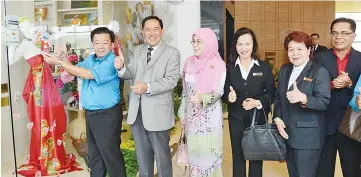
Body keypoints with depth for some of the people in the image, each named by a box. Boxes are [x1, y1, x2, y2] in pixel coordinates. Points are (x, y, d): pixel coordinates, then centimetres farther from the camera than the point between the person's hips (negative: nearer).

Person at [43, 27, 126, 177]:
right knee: (94, 155, 20)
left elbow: (88, 75, -24)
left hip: (107, 116, -8)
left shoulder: (113, 62, -19)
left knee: (111, 156, 4)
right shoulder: (90, 59, 9)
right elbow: (74, 70, 14)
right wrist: (64, 59, -8)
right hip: (90, 114, 8)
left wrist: (59, 62, -19)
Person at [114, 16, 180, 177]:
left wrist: (148, 87, -29)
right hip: (136, 111, 5)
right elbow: (131, 74, 4)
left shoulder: (172, 53, -7)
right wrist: (121, 68, -18)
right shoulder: (137, 50, 9)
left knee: (162, 155, 12)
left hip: (157, 112, -5)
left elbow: (171, 80, -17)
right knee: (142, 154, 21)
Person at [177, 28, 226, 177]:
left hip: (210, 117, -4)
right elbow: (185, 91, 10)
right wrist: (182, 113, 11)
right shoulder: (189, 62, 4)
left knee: (209, 152, 4)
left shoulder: (218, 65, -9)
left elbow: (219, 92, -11)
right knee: (194, 152, 12)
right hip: (192, 116, 4)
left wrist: (203, 99, -29)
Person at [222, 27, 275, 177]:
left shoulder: (264, 67, -2)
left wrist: (258, 102, -18)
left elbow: (271, 93, -1)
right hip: (236, 119, 1)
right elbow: (223, 93, 1)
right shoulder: (229, 68, 0)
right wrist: (229, 97, -21)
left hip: (258, 118, 0)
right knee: (238, 157, 11)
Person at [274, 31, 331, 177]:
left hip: (307, 136, -6)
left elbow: (324, 102, -18)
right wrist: (277, 118, -2)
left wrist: (303, 98, -37)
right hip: (287, 133, 6)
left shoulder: (320, 72, -10)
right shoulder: (284, 69, 11)